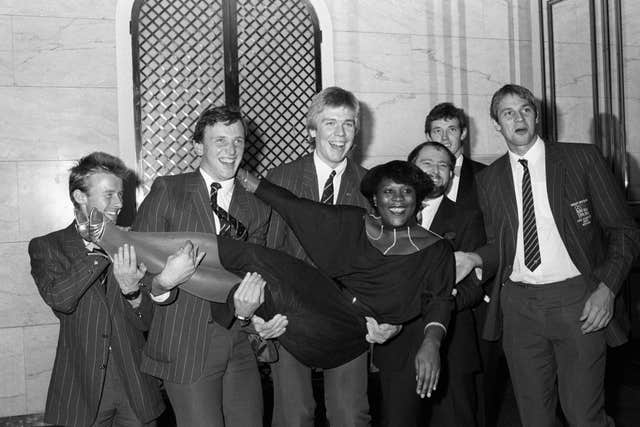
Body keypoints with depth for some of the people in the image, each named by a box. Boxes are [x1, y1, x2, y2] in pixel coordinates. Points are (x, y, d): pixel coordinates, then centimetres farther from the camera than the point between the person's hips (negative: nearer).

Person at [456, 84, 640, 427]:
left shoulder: (582, 158, 1)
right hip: (518, 304, 3)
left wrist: (607, 287, -9)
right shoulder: (489, 180, 8)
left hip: (577, 299, -2)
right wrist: (474, 259, -4)